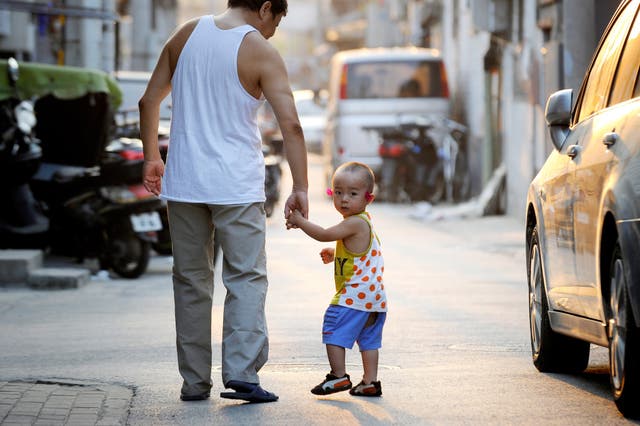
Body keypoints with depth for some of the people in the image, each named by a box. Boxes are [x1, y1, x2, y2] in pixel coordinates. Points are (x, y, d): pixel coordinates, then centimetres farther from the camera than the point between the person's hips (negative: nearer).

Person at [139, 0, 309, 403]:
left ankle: (195, 381, 12)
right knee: (246, 278, 2)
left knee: (191, 280, 10)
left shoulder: (187, 34, 8)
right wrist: (300, 188, -6)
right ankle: (241, 371, -10)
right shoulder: (261, 53, -5)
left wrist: (152, 156, 22)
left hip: (183, 182, 4)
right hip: (237, 185, -4)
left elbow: (149, 101, 13)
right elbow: (291, 124, -11)